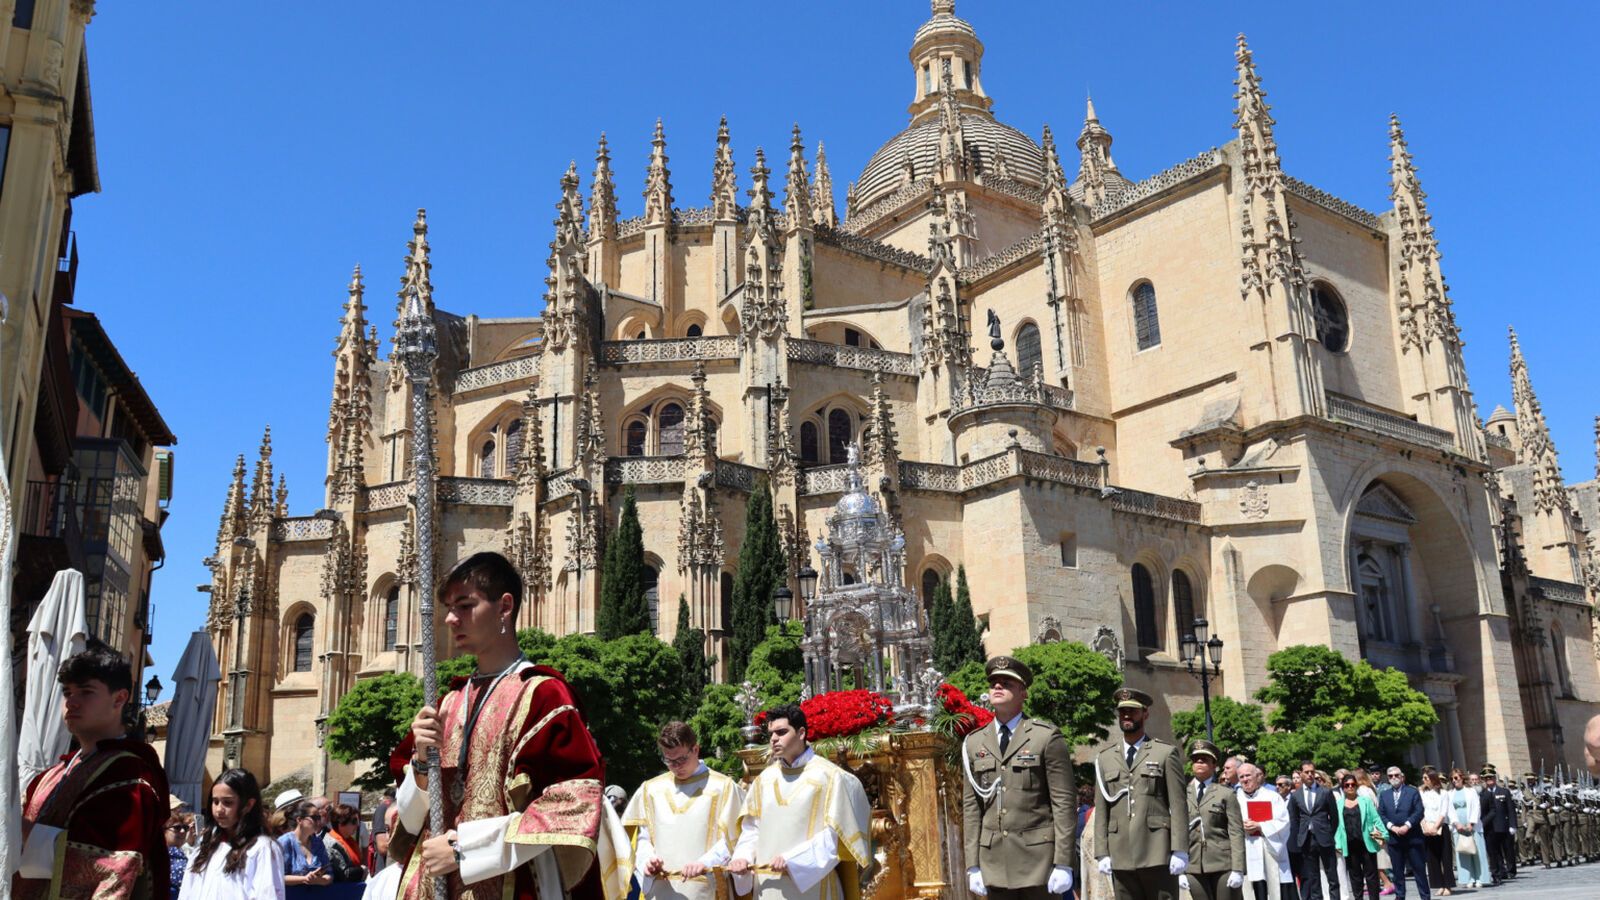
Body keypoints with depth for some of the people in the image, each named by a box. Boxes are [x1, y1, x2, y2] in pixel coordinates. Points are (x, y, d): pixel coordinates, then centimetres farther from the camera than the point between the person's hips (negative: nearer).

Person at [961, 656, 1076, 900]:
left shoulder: (1047, 737, -2)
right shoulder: (973, 743, 10)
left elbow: (1064, 804, -5)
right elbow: (971, 807, 9)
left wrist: (1063, 864, -10)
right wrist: (973, 865, 3)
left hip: (1038, 856, -3)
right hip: (994, 860, 4)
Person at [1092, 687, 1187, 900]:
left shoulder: (1166, 753, 6)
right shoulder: (1105, 759, 14)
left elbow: (1178, 805, 0)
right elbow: (1101, 810, 11)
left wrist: (1180, 850, -8)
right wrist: (1102, 853, 3)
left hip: (1158, 853, -3)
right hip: (1121, 856, 3)